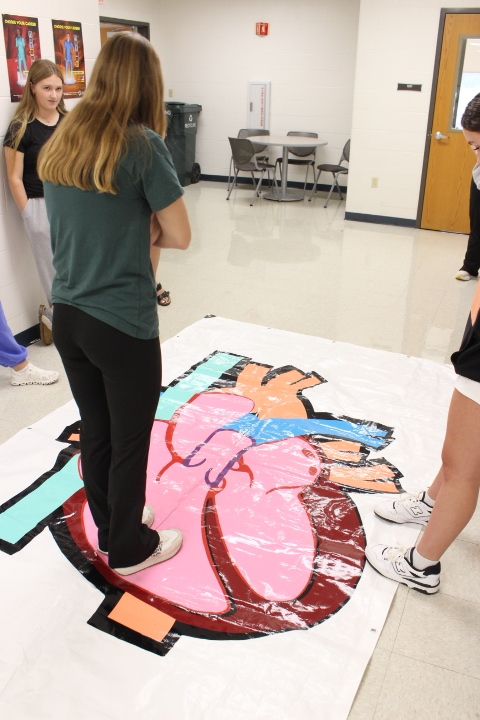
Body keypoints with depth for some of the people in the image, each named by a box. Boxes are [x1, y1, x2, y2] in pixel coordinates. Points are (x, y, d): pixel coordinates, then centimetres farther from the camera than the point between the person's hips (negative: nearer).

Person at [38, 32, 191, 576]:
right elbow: (179, 236, -11)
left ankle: (110, 527, 41)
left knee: (94, 432, 20)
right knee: (130, 442, 11)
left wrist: (132, 228, 5)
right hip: (123, 324, -6)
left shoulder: (60, 142, 6)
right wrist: (146, 229, 5)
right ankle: (129, 549, 31)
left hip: (67, 317, 7)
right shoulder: (142, 143, -14)